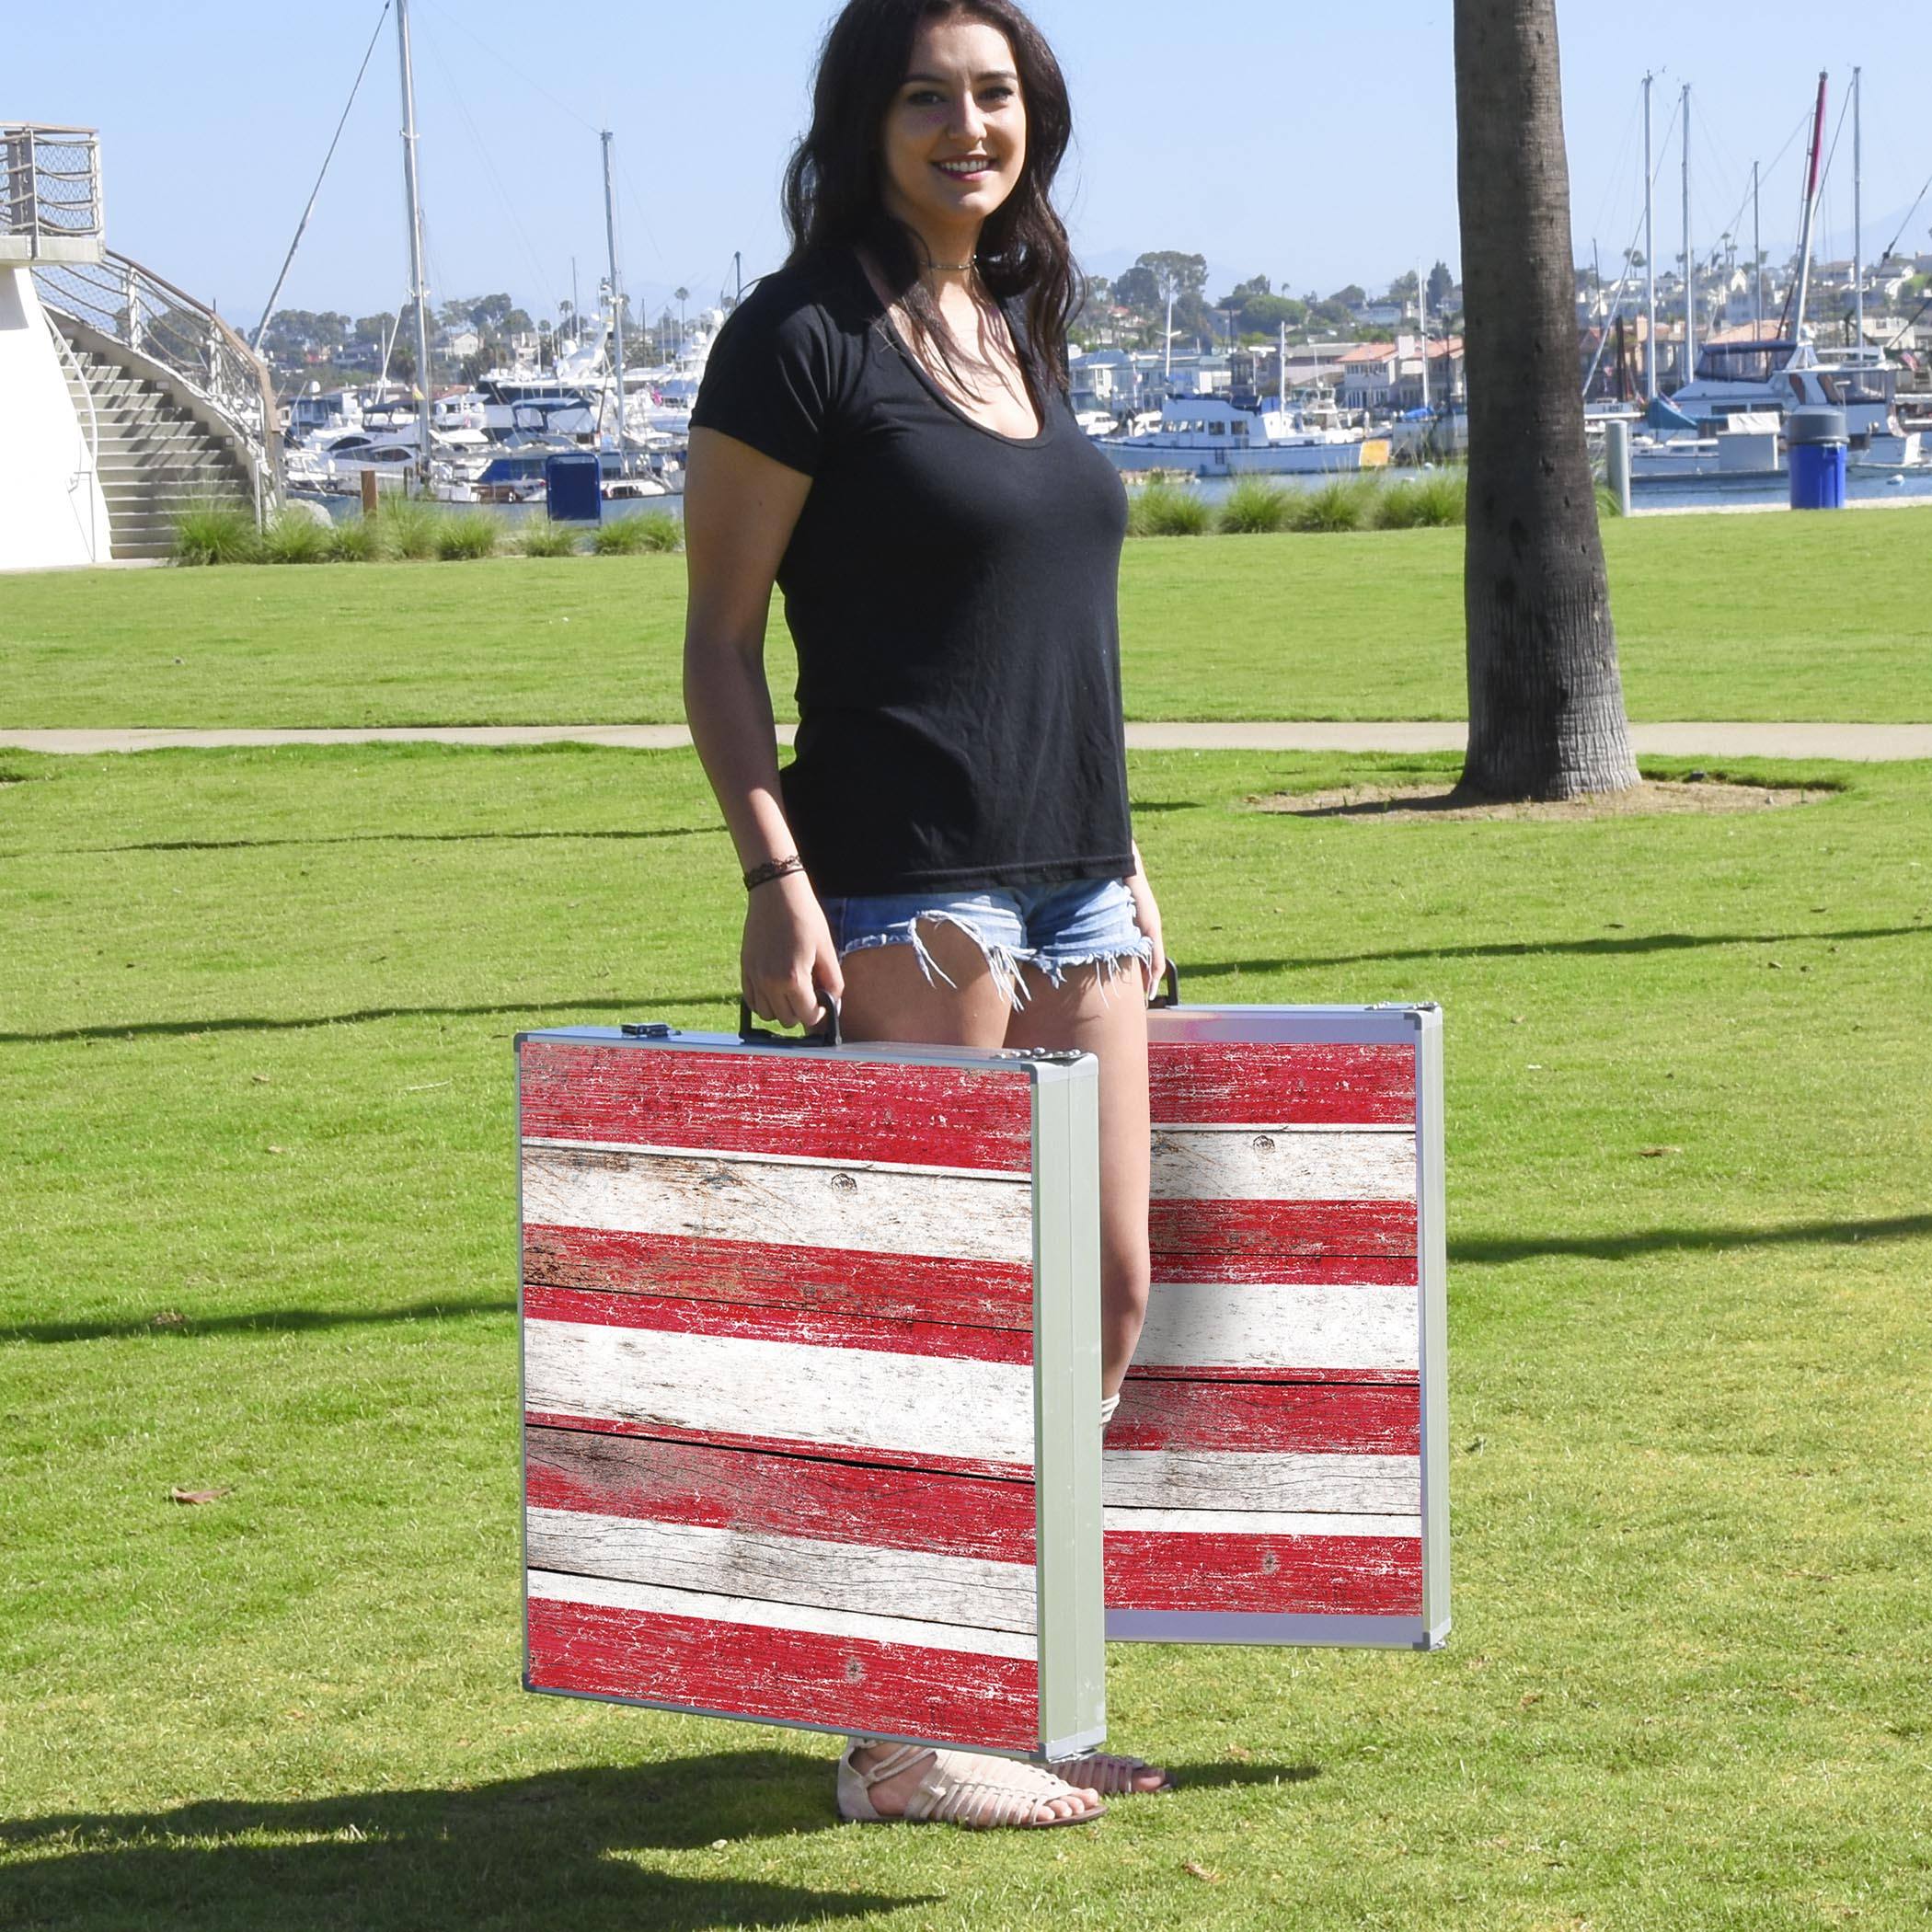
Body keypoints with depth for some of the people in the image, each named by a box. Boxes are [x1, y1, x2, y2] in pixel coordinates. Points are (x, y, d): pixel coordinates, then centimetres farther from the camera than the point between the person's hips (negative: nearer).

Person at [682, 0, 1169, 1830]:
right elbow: (720, 633, -8)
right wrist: (774, 874, -17)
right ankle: (899, 1733, 3)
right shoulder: (801, 339, -7)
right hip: (903, 895, -8)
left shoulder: (1019, 328, 16)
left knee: (1104, 1295, 9)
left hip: (1068, 889, 8)